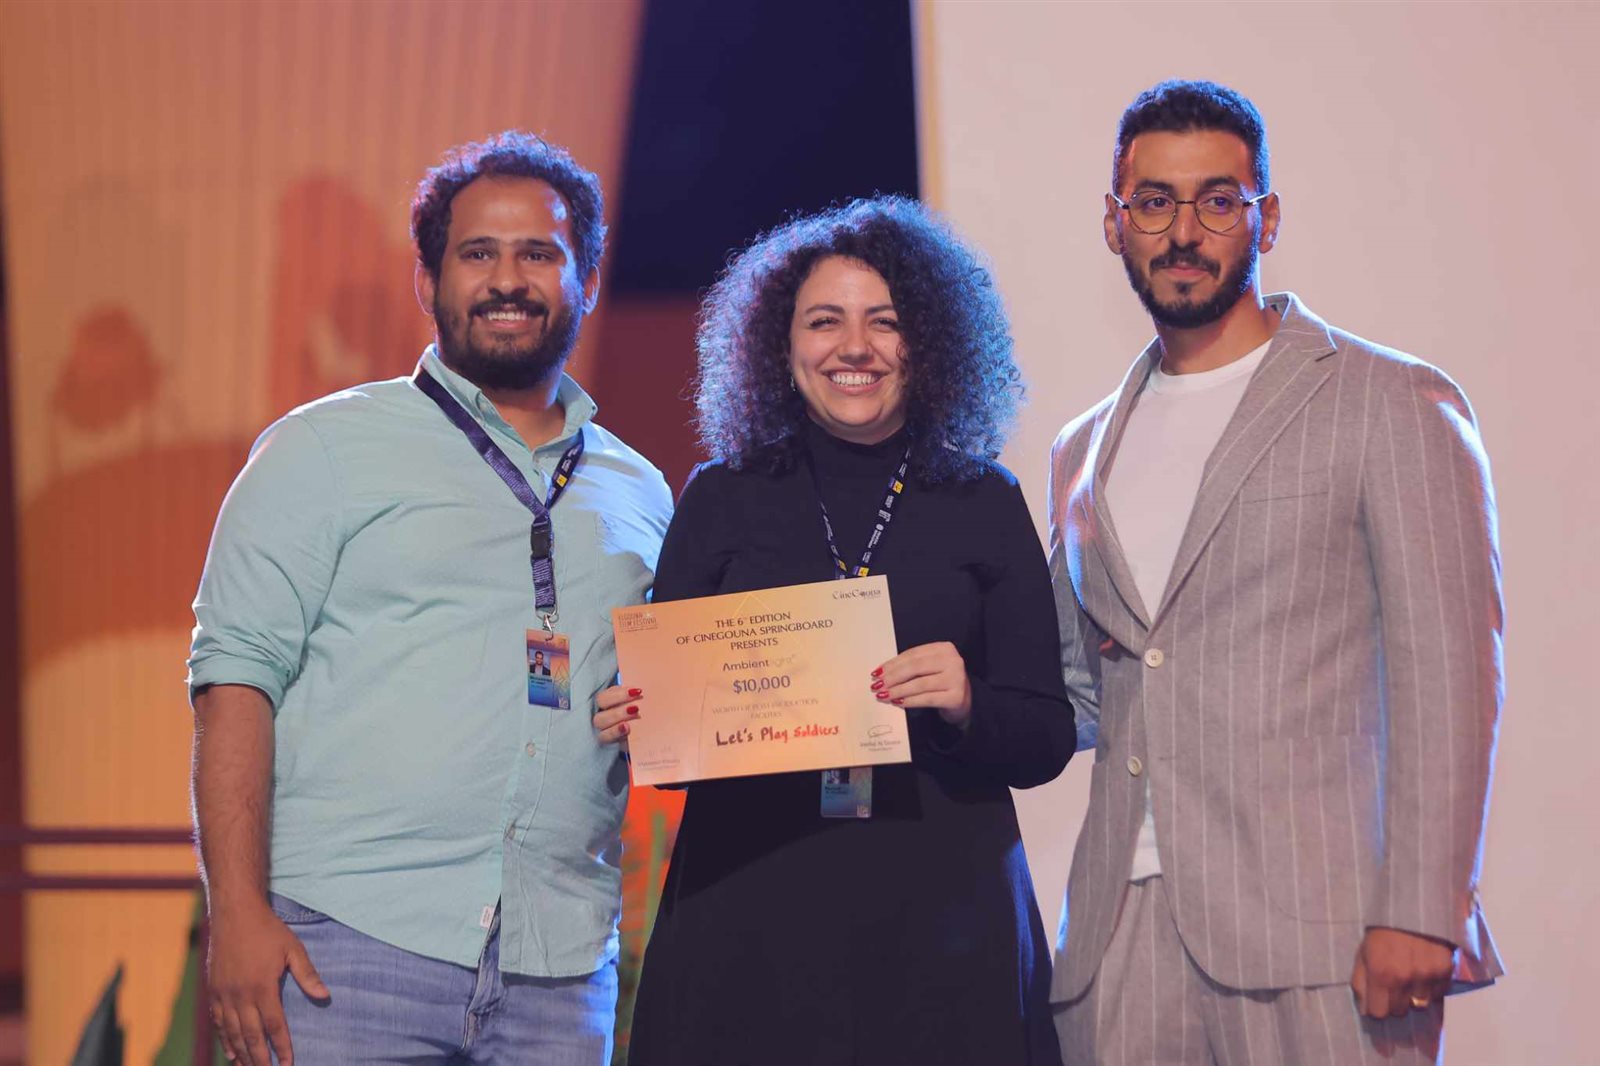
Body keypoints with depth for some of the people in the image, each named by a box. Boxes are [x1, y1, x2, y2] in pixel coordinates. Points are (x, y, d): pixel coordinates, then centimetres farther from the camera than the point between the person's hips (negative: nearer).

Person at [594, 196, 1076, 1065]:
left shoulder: (984, 505, 7)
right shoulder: (723, 499, 9)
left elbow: (1046, 741, 4)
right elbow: (660, 702, 9)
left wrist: (966, 704, -15)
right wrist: (638, 721, -13)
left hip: (939, 916, 0)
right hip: (748, 908, 0)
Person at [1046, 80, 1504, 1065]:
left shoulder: (1395, 408, 2)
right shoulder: (1085, 454, 20)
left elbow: (1447, 677, -5)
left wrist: (1418, 917, -14)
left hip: (1315, 943, -5)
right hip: (1125, 940, 5)